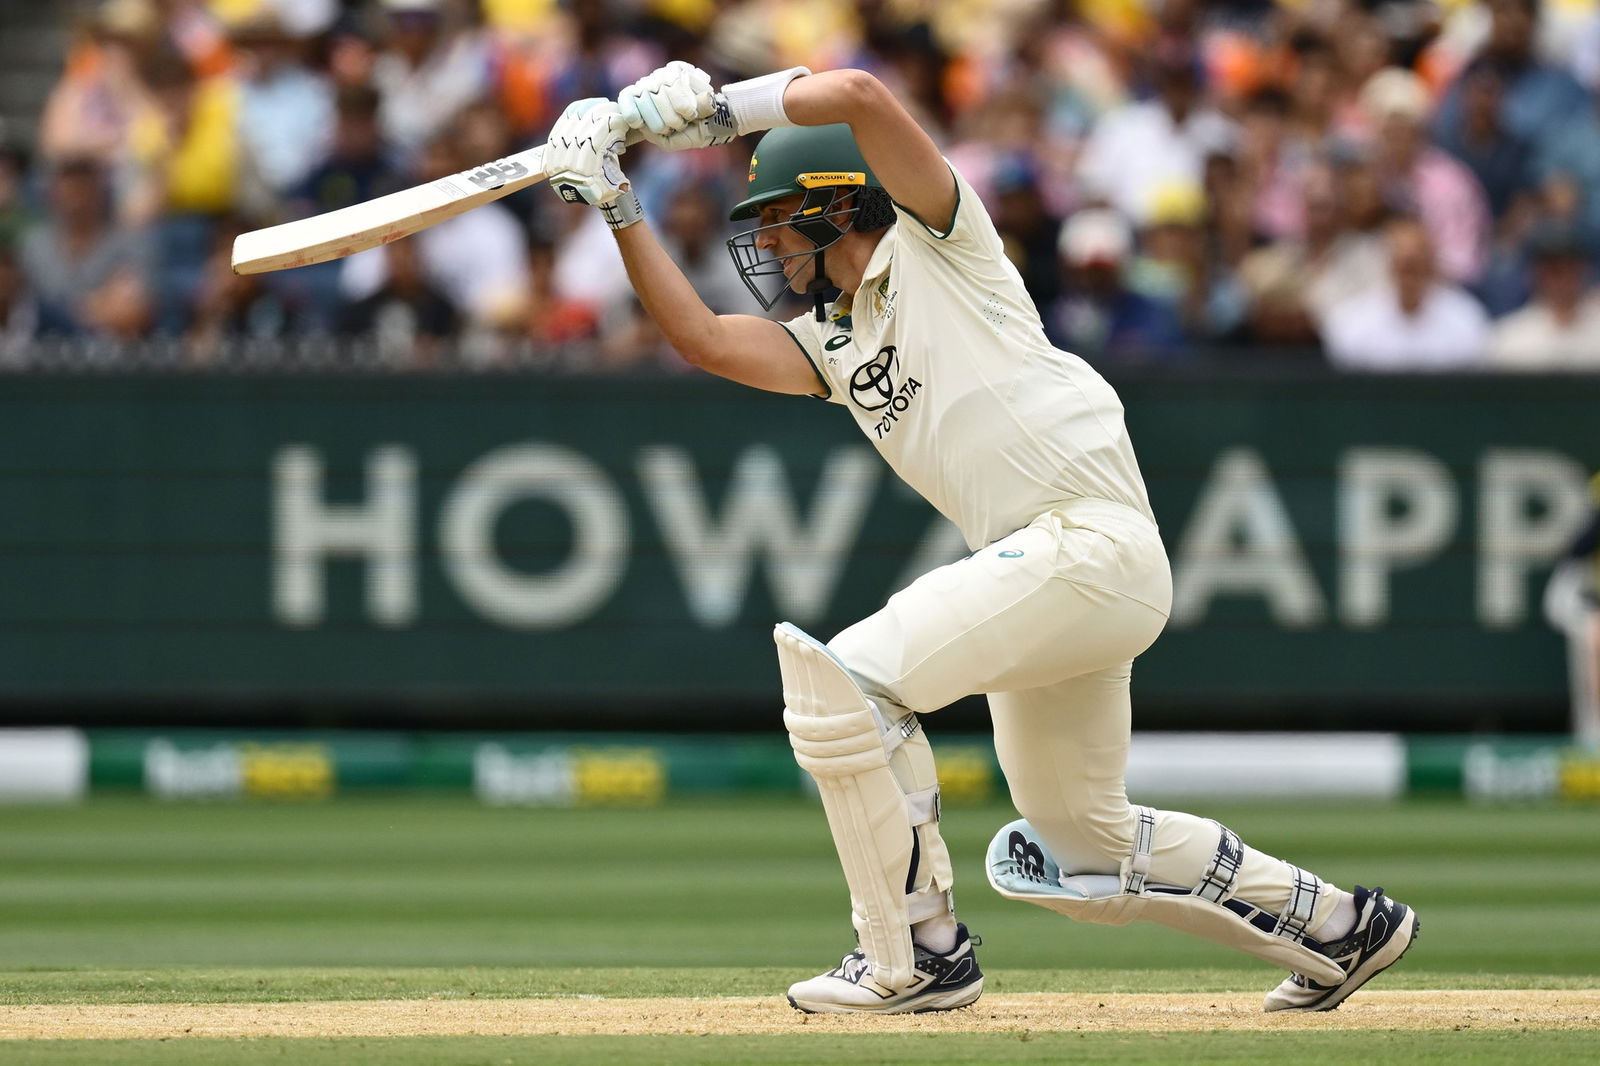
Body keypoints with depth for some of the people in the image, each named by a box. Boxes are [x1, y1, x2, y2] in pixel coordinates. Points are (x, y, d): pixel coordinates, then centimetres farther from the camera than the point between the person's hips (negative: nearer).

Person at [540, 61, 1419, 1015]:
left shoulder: (934, 244, 1)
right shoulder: (833, 344, 23)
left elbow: (861, 97, -12)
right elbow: (704, 337, 12)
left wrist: (716, 105, -5)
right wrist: (618, 209, 9)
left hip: (1093, 539, -10)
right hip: (1046, 574, 10)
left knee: (842, 676, -17)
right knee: (1077, 848, 15)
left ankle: (918, 953, -10)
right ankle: (1335, 926, 29)